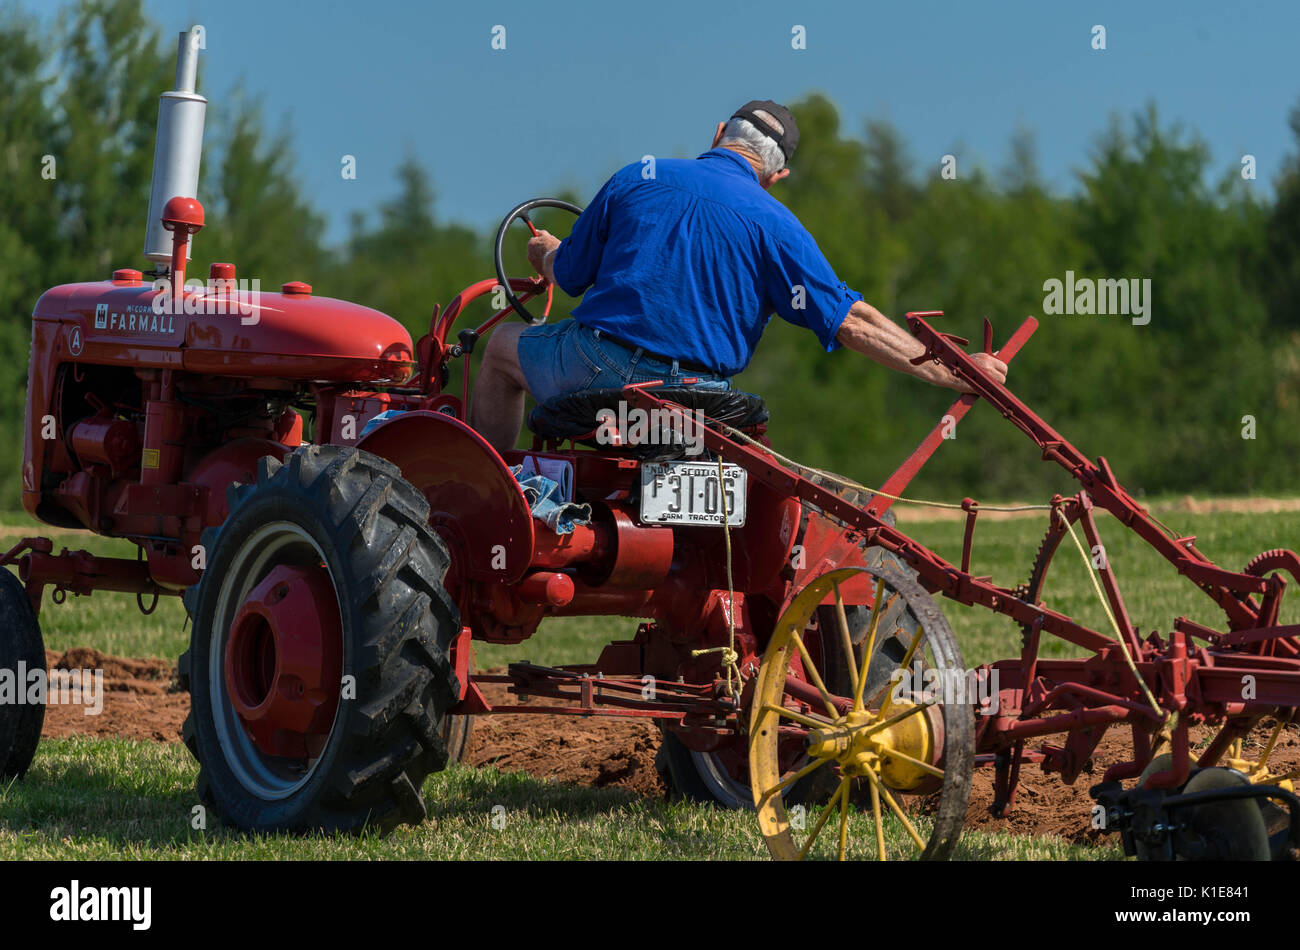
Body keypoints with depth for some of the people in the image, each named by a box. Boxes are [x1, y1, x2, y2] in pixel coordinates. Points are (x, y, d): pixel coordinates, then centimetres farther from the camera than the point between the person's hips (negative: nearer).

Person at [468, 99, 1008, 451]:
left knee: (504, 346, 28)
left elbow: (569, 275, 14)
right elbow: (852, 322, -8)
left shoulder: (637, 178, 5)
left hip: (595, 366, 0)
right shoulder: (774, 225, 0)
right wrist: (952, 374, -5)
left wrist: (546, 254, 40)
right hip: (692, 395, 0)